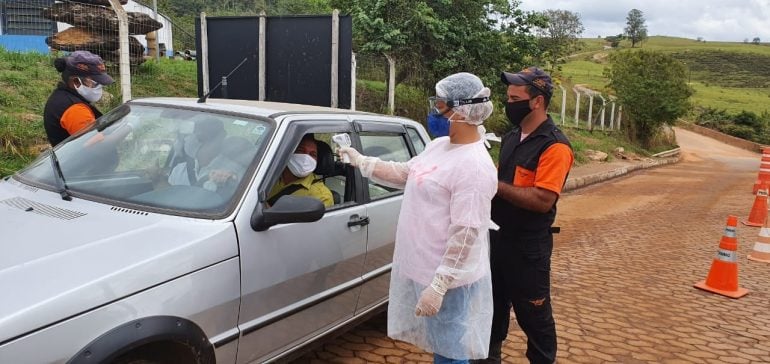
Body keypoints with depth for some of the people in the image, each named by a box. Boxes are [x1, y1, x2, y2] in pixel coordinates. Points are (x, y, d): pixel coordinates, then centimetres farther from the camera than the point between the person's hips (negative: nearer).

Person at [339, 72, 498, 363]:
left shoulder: (474, 167, -24)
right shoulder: (438, 145, 6)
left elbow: (465, 235, -26)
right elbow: (404, 174, 19)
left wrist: (438, 287, -26)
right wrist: (361, 162, 18)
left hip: (448, 279, -9)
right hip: (422, 269, 9)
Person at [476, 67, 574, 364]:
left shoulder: (554, 146, -18)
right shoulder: (511, 137, 8)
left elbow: (542, 200, -27)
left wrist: (494, 185, -24)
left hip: (528, 246, -8)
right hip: (497, 236, 8)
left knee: (533, 314, 7)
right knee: (493, 304, 22)